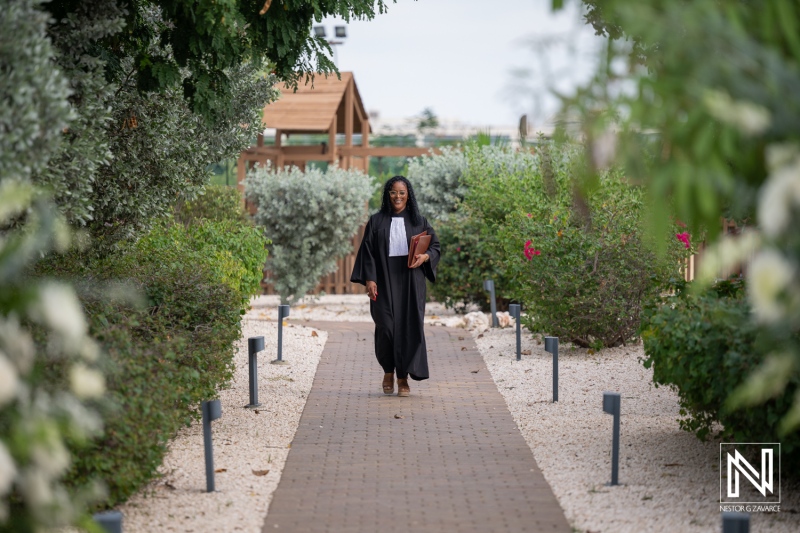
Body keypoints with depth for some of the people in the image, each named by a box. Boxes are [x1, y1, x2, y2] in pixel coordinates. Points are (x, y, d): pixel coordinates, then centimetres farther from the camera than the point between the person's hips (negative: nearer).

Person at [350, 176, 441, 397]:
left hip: (410, 281, 1)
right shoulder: (376, 221, 7)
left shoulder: (418, 221, 9)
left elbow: (435, 245, 8)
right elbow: (367, 252, 3)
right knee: (385, 325, -8)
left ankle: (403, 377, 3)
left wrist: (424, 257, -13)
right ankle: (388, 371, 16)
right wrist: (369, 279, -8)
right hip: (384, 281, -1)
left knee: (409, 326, -4)